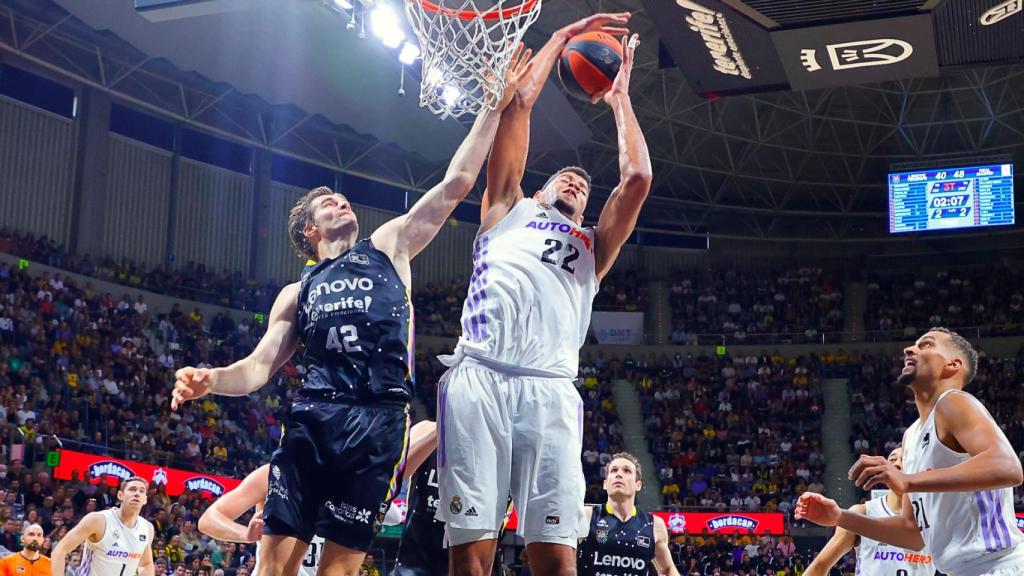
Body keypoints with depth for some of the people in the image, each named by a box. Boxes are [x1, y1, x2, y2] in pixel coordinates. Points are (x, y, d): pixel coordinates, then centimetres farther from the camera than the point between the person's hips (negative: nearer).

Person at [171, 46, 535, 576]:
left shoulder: (388, 247, 17)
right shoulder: (296, 294, 21)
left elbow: (456, 183, 11)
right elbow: (260, 366, 14)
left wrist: (498, 104, 7)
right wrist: (211, 380, -8)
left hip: (379, 419, -2)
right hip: (313, 415, 2)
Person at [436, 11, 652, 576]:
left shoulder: (592, 248, 32)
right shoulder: (507, 211, 29)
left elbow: (637, 177, 17)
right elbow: (519, 101, 25)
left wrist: (619, 97, 30)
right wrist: (562, 38, 32)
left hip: (550, 390, 1)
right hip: (478, 378, -1)